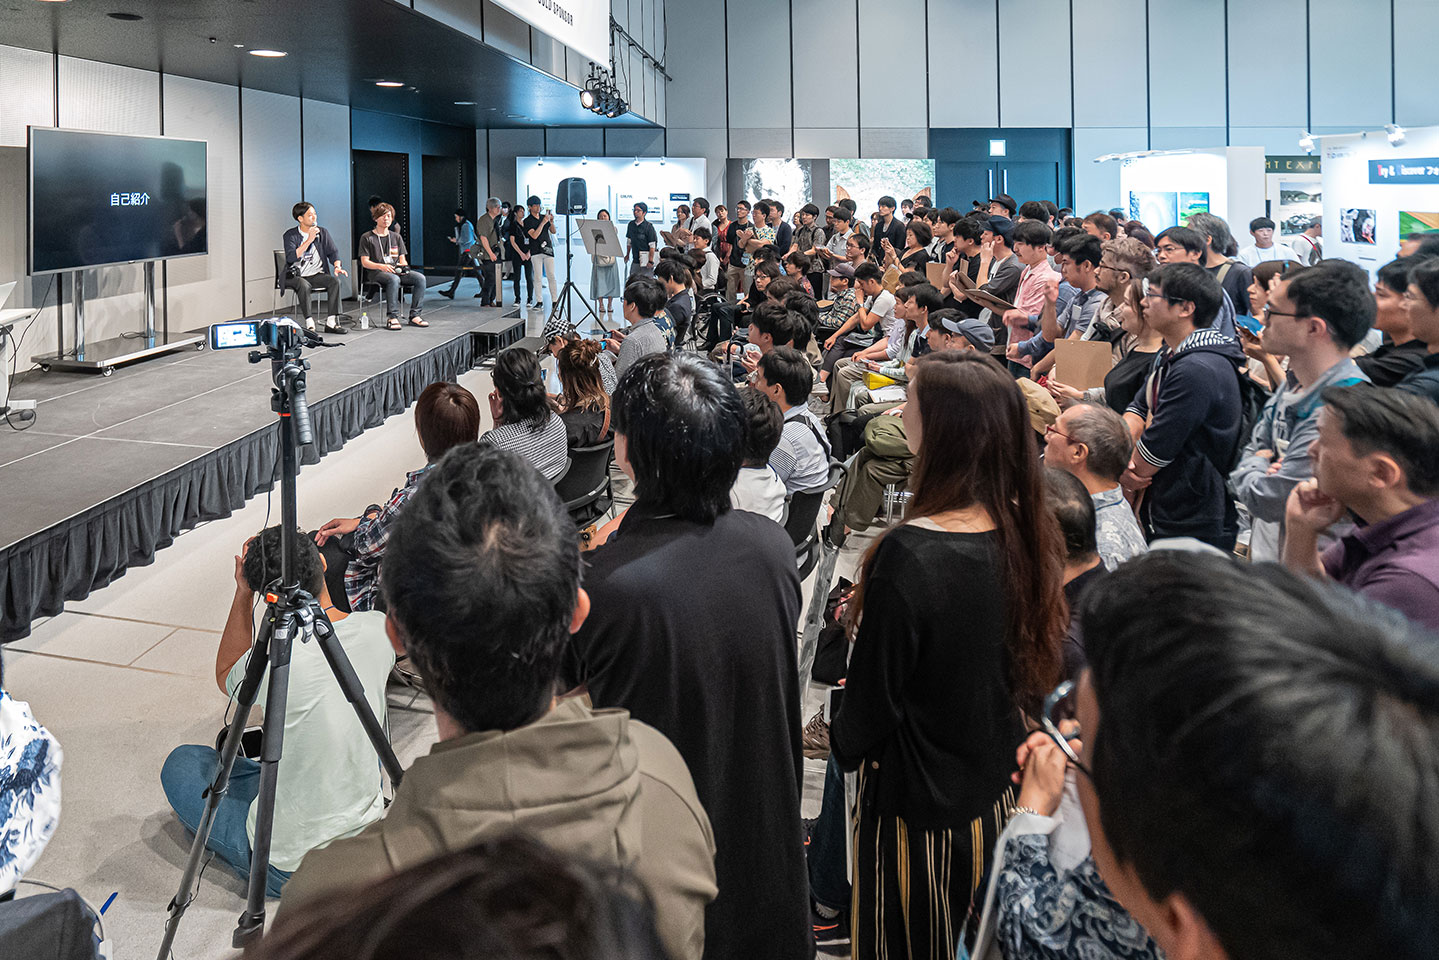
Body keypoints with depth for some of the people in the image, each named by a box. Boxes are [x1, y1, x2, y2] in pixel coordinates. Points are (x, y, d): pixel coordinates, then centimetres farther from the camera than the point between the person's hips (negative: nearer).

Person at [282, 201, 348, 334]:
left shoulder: (322, 232, 7)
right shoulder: (291, 235, -4)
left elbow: (333, 252, 4)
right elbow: (291, 257, -19)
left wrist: (337, 266, -18)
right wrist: (309, 240, -22)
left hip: (316, 275, 4)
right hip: (295, 276, -4)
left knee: (334, 281, -25)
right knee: (304, 285, -37)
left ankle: (331, 323, -25)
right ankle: (309, 323, -31)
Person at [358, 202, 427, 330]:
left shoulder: (396, 237, 21)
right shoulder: (367, 238, 5)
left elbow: (402, 259, 20)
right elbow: (364, 262, -3)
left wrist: (403, 266, -6)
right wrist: (381, 266, -21)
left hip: (396, 271, 5)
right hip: (375, 272, -5)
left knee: (420, 278, -21)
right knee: (394, 279, -39)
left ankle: (414, 315, -22)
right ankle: (392, 317, -39)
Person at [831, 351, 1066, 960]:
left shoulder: (907, 555, -28)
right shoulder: (1023, 534, -8)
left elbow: (872, 704, -19)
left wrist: (839, 743, 4)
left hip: (919, 810, -6)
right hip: (1001, 796, 6)